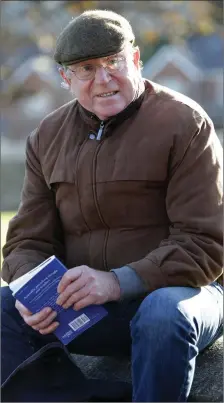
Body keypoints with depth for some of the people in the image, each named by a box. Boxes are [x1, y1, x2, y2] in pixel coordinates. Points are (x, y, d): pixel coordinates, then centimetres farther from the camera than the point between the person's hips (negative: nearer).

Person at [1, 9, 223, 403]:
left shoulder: (185, 122, -8)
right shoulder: (48, 138, 8)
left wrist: (118, 282, -26)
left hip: (173, 290, -4)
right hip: (81, 304, 4)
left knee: (164, 314, -38)